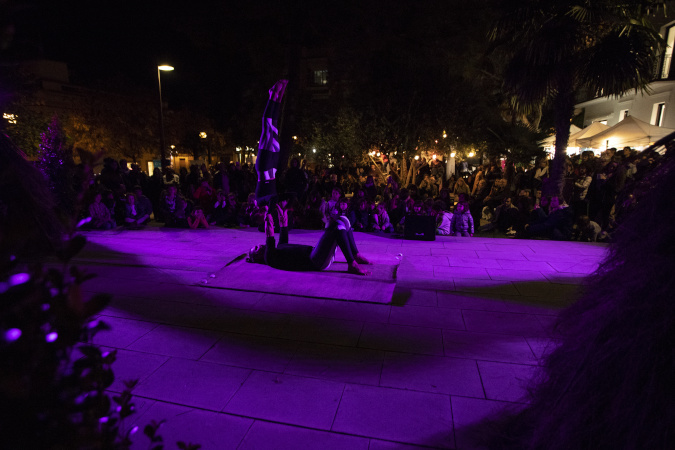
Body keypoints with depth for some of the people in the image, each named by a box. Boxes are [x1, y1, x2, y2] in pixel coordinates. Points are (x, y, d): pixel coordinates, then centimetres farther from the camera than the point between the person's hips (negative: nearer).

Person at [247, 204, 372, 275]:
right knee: (337, 225, -28)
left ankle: (356, 256, 6)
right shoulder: (269, 258, -3)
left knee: (343, 220, 6)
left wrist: (283, 215, 37)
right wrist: (268, 218, -21)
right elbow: (270, 239, -19)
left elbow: (284, 236, 35)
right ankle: (352, 265, -23)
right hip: (316, 262, -10)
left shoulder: (277, 250, 24)